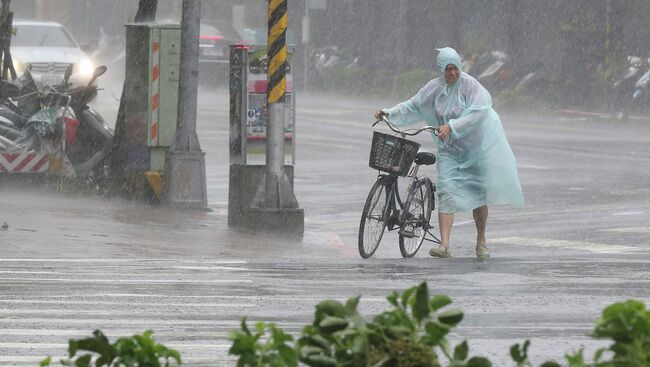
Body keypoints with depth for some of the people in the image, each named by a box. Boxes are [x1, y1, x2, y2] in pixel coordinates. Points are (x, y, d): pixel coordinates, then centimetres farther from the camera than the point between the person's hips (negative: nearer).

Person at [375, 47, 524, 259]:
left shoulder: (470, 85, -14)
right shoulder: (434, 88, 0)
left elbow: (478, 113, -24)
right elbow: (413, 107, 10)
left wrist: (452, 126, -31)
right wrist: (390, 113, 0)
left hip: (474, 146, -3)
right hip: (449, 149, 3)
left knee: (478, 193, 5)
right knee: (447, 192, -12)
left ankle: (481, 243, 22)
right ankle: (444, 245, -20)